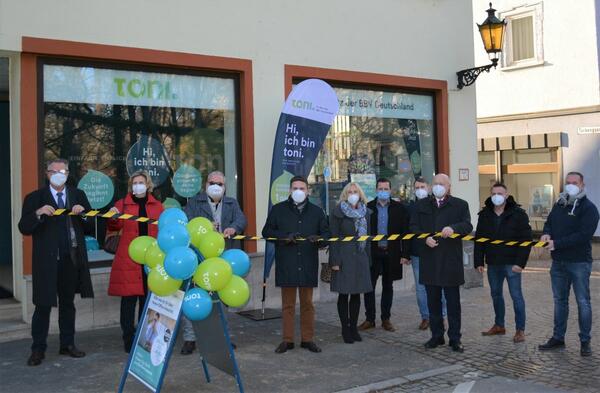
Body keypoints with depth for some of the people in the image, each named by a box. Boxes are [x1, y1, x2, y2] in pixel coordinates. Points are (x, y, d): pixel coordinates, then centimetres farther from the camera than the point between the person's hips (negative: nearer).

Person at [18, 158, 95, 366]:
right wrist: (38, 213, -22)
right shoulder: (35, 198, 1)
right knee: (43, 305, 0)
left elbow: (92, 224, 6)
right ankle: (38, 349, 10)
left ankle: (67, 344, 23)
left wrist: (83, 212, -13)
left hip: (71, 259, 3)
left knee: (68, 303, 13)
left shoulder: (78, 195, 9)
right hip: (46, 261, -3)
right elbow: (24, 228, -6)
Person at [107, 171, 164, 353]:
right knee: (129, 299, -2)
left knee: (148, 299, 7)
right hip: (129, 259, -2)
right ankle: (129, 341, 6)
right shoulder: (122, 204, 6)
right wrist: (113, 217, -22)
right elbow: (113, 228, -3)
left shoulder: (157, 205, 13)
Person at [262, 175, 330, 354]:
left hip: (308, 264, 1)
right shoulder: (278, 210, 6)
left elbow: (326, 232, 9)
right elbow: (267, 231, 5)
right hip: (286, 264, -1)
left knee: (307, 303, 9)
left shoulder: (317, 211, 10)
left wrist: (318, 238, -14)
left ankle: (307, 339, 18)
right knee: (287, 304, 5)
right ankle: (287, 339, 14)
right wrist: (285, 237, -12)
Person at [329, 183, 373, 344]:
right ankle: (345, 329, 9)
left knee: (356, 294, 8)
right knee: (344, 294, 0)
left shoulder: (365, 213, 11)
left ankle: (353, 327, 18)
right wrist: (334, 261, -13)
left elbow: (367, 237, 15)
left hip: (360, 258, 5)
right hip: (344, 258, -4)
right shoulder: (338, 212, -4)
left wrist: (368, 259, 10)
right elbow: (333, 237, -7)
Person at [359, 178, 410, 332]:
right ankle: (370, 319, 12)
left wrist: (405, 254, -5)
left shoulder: (399, 208, 2)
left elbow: (405, 232, 1)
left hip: (391, 254, 0)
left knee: (388, 287, 10)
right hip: (372, 253, 0)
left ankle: (386, 319, 20)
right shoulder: (368, 207, 2)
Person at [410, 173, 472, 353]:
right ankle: (437, 335, 21)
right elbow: (413, 227, 5)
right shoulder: (422, 205, 12)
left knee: (453, 301, 3)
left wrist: (453, 228, -28)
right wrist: (425, 238, -13)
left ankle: (455, 338, 11)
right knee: (433, 301, 10)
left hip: (451, 260, -2)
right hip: (429, 260, 3)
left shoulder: (460, 205, 5)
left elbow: (468, 226, -8)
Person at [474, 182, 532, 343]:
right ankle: (499, 325, 29)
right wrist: (479, 262, 3)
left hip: (511, 263, -5)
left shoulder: (518, 214, -8)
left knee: (516, 295, 0)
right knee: (496, 294, 15)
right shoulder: (484, 215, 5)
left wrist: (520, 262, -17)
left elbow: (526, 240, -11)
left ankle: (520, 329, 9)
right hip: (493, 263, 5)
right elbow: (479, 239, 8)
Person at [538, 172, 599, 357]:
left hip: (579, 263, -6)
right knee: (559, 300, 13)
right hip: (558, 262, 6)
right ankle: (558, 338, 23)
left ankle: (585, 341, 12)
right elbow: (548, 223, 20)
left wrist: (557, 243, -22)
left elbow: (584, 235, -20)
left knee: (583, 302, 2)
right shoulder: (558, 205, 11)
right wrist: (546, 233, -5)